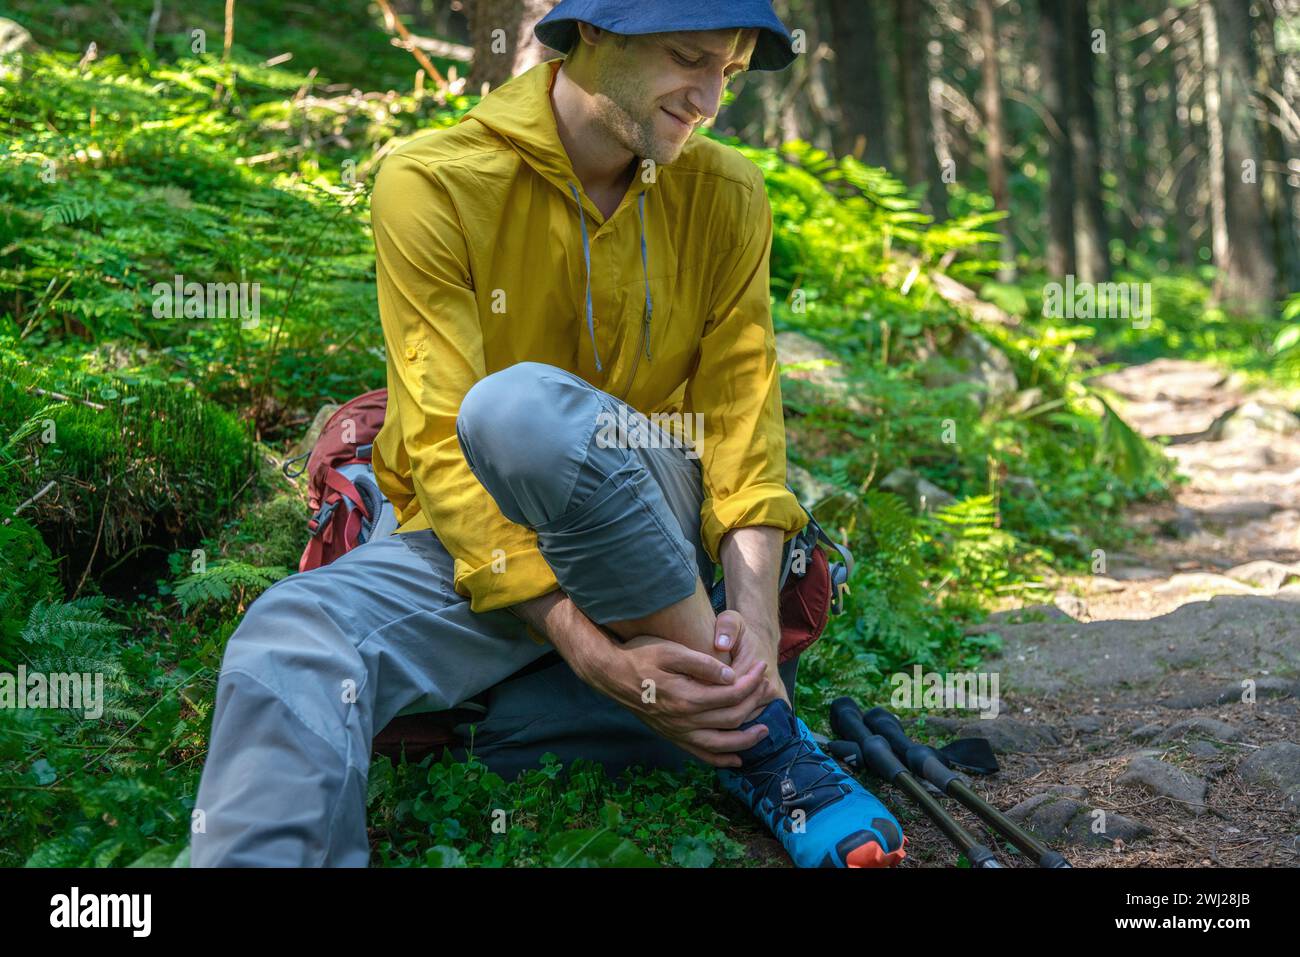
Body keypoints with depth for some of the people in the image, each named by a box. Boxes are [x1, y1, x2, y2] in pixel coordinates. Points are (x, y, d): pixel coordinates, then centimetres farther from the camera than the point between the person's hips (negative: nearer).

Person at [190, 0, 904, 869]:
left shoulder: (727, 194, 0)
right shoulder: (431, 184, -11)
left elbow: (741, 412, -3)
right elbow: (441, 447, -18)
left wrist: (756, 610, -22)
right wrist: (589, 650, -29)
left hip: (660, 531, 1)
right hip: (478, 536, 0)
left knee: (520, 405, -34)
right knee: (293, 639, -33)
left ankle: (762, 734, -24)